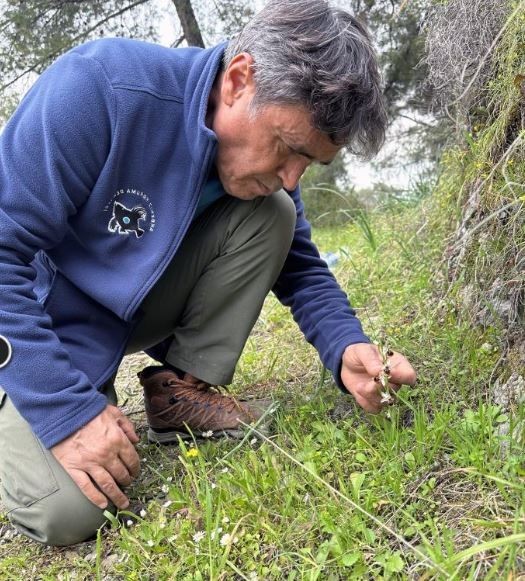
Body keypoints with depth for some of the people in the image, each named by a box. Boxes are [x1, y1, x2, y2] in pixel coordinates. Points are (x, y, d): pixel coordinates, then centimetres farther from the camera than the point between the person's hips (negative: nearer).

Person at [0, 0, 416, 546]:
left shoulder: (266, 161, -11)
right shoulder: (98, 87, -31)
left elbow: (302, 270, -1)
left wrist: (347, 346, -21)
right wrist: (66, 410, -31)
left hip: (145, 307, 5)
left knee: (271, 215, -14)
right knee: (67, 510, -23)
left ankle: (181, 387, -5)